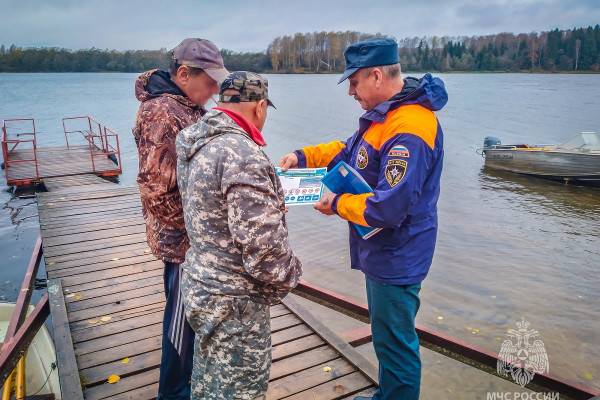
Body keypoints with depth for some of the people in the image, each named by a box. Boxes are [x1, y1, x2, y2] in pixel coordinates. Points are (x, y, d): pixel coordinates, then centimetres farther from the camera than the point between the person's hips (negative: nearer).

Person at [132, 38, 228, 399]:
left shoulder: (191, 107, 8)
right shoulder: (162, 112, -21)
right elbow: (156, 190, -25)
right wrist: (192, 229, -16)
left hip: (198, 234, 9)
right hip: (183, 238, -9)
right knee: (183, 316, 7)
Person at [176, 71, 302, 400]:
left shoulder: (197, 142, 3)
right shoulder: (243, 154, -26)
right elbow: (263, 245, -29)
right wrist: (289, 275, -9)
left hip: (202, 285, 9)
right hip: (234, 301, -9)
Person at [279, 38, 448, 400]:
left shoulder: (408, 131, -28)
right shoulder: (386, 113, 6)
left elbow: (387, 210, -31)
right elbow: (350, 151, 18)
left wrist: (338, 203, -15)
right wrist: (304, 156, 6)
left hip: (394, 260, -10)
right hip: (383, 252, 10)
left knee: (395, 344, 8)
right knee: (389, 337, 26)